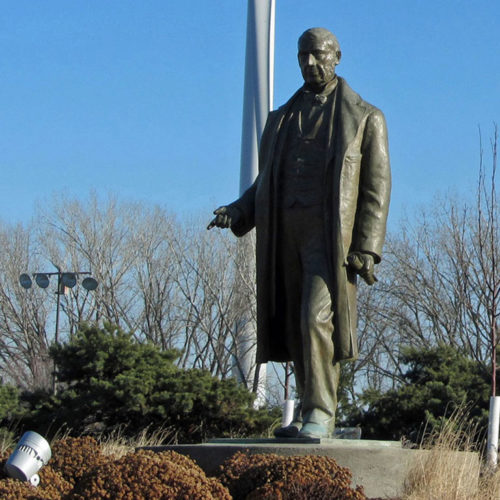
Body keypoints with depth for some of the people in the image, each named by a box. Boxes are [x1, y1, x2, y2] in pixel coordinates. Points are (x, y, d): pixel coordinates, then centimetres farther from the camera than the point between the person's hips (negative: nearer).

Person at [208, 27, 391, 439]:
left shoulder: (365, 118, 5)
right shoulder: (282, 120, 19)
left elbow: (377, 188, 0)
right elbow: (266, 183, 20)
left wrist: (366, 249, -11)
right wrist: (237, 213, -1)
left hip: (331, 235, -5)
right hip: (286, 233, 5)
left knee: (317, 317, -19)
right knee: (296, 329, 4)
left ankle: (319, 414, -15)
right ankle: (311, 416, 11)